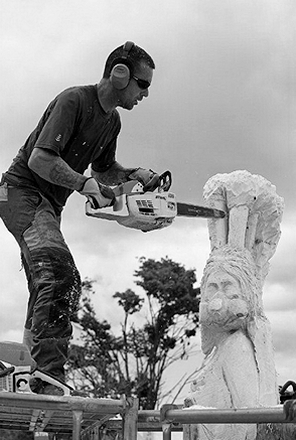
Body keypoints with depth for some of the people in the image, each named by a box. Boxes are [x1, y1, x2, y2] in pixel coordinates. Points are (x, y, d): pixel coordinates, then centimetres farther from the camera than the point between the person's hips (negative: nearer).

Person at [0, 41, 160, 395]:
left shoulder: (111, 121, 11)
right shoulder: (73, 101, -17)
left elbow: (103, 168, 26)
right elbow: (40, 159, -24)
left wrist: (132, 175, 8)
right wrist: (85, 185, -32)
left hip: (48, 205, 10)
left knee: (47, 294, 7)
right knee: (61, 275, -28)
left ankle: (31, 383, 10)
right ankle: (49, 378, -34)